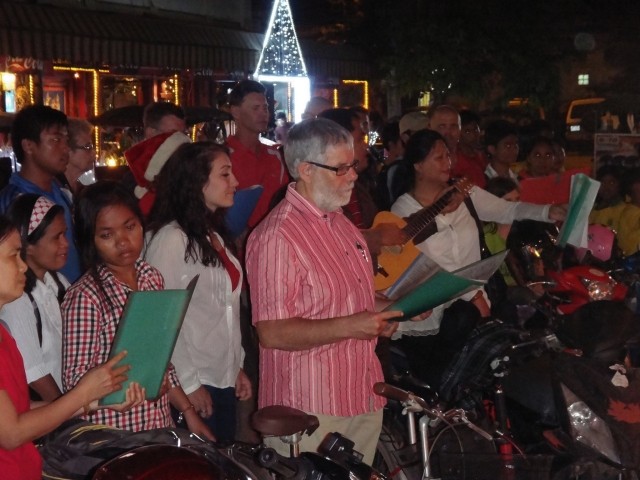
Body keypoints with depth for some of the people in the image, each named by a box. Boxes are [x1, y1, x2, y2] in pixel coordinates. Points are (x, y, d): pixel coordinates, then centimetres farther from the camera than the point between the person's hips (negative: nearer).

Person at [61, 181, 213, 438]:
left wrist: (188, 411, 10)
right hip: (111, 438, -6)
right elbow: (75, 381, -15)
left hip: (160, 426, 6)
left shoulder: (152, 278, 4)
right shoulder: (85, 297, -17)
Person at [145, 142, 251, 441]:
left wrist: (238, 366, 15)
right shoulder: (171, 239, -15)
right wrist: (188, 383, -16)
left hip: (224, 379, 8)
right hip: (194, 385, -8)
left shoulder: (213, 236, 11)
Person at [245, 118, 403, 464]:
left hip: (362, 399, 9)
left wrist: (381, 314, 6)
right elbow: (271, 332, -22)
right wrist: (349, 326, -24)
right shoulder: (277, 237, -18)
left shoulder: (340, 222, 11)